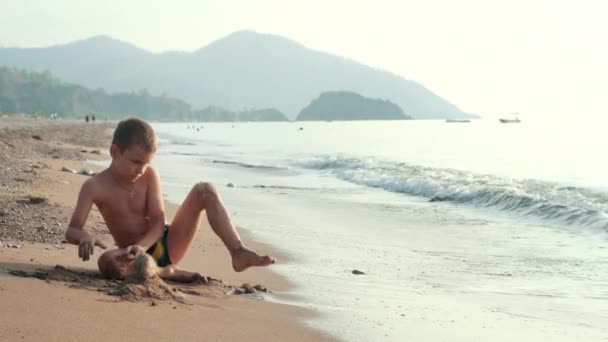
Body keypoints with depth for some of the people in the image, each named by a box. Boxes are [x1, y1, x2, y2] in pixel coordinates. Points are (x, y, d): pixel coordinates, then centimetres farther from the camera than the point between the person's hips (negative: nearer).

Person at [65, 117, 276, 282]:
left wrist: (141, 245, -32)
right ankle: (166, 273, -25)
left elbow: (158, 223, -11)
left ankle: (238, 252, -24)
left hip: (167, 245, 3)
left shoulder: (149, 175, -4)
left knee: (205, 190, -13)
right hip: (138, 254, -3)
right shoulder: (95, 186, -11)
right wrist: (86, 237, -42)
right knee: (107, 263, -40)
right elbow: (72, 231, -16)